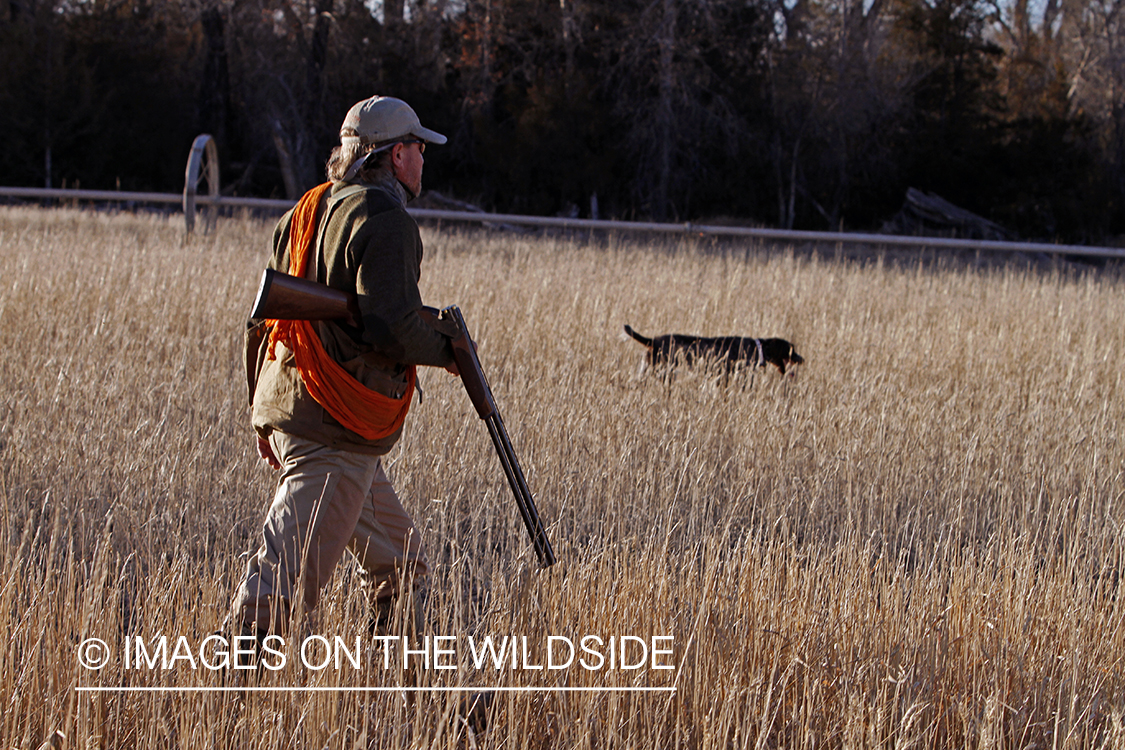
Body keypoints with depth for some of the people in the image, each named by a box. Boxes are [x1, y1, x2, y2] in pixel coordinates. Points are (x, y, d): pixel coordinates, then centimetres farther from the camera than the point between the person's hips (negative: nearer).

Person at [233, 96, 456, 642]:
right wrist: (448, 352, -2)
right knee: (287, 577, -12)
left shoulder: (306, 213, 17)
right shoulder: (383, 222, -10)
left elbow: (264, 316, 20)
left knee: (400, 567, 18)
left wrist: (263, 416, 26)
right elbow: (389, 325, -22)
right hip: (337, 432, -10)